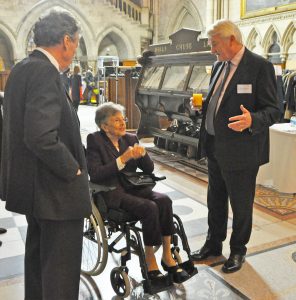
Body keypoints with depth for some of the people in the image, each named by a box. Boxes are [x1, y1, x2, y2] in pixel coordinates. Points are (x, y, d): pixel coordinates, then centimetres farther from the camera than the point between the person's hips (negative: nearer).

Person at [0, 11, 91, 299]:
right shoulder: (44, 72, -20)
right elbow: (41, 137, -29)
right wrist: (73, 170, -15)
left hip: (31, 185, 10)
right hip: (55, 190, -10)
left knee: (38, 258, 25)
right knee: (61, 271, 4)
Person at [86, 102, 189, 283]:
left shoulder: (130, 138, 9)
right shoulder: (94, 140, -5)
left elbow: (149, 169, 8)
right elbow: (94, 174, -17)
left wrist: (142, 154, -14)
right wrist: (123, 159, -23)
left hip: (132, 187, 5)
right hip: (111, 193, -5)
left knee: (164, 200, -23)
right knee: (150, 208, -28)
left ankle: (167, 256, -14)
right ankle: (150, 260, -11)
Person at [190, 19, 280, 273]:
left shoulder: (260, 66, -13)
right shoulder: (220, 65, 10)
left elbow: (272, 110, -15)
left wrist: (252, 120, -35)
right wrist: (202, 105, 1)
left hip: (240, 151, -7)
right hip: (215, 147, 8)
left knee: (241, 205, 10)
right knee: (215, 201, 20)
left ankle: (238, 250, 32)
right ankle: (213, 244, 39)